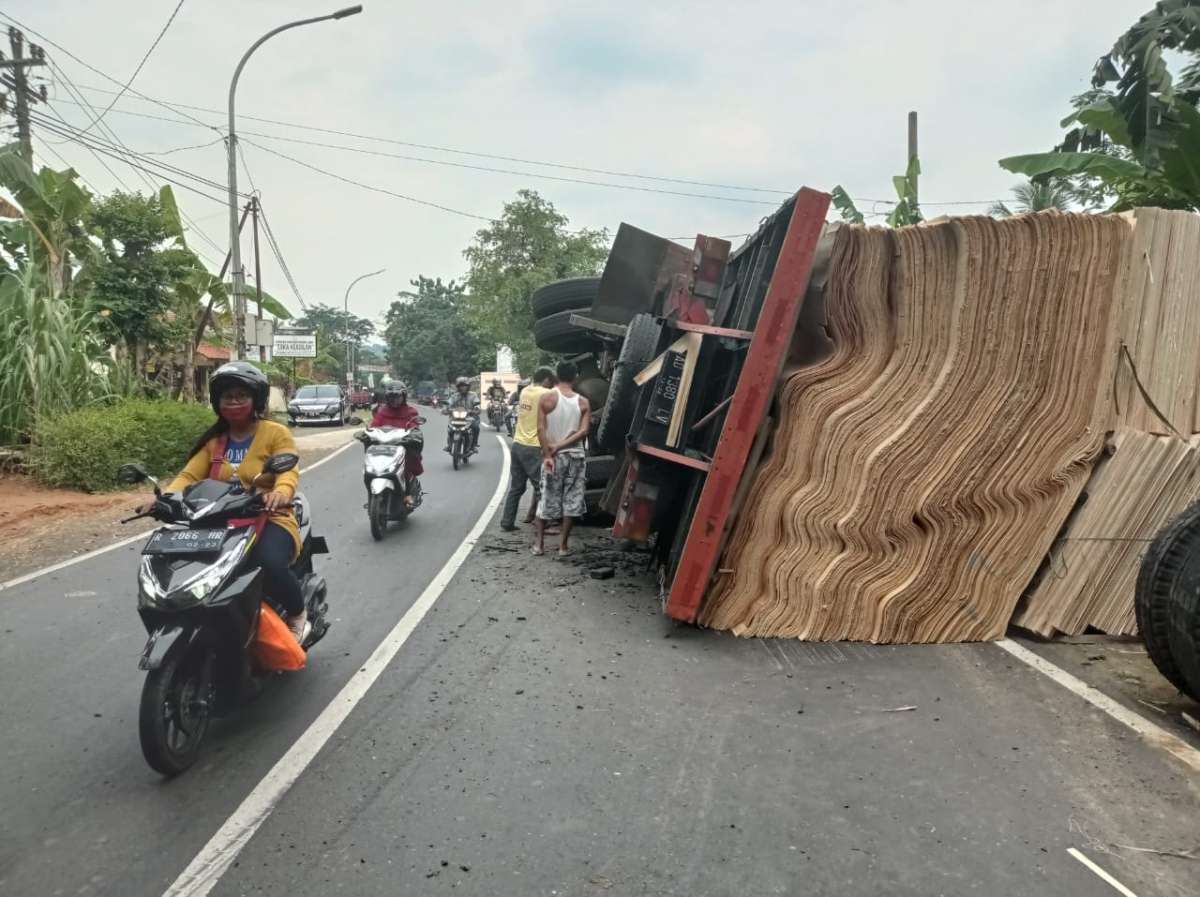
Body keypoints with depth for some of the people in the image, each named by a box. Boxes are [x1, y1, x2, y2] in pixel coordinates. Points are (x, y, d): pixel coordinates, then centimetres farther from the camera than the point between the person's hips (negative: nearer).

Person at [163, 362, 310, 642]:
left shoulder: (275, 433, 1)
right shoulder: (213, 440, 17)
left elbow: (289, 471, -15)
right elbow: (189, 476, 6)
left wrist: (281, 492, -39)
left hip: (269, 521, -5)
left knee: (269, 563, -36)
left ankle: (298, 615, -5)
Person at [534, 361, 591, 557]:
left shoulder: (546, 397, -4)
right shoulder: (583, 402, 1)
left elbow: (541, 429, -11)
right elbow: (583, 431, -9)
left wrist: (547, 455, -12)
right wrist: (559, 445, -10)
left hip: (554, 456, -1)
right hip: (576, 456, 1)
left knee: (547, 499, 9)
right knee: (571, 501, 8)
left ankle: (539, 543, 14)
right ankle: (563, 545, 10)